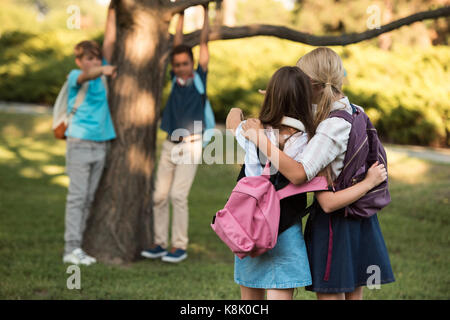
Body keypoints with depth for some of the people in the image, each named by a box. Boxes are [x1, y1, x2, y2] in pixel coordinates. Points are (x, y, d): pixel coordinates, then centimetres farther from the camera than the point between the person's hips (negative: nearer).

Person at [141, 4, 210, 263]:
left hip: (191, 146, -4)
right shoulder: (175, 79, 8)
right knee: (160, 195, 2)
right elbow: (177, 43, 16)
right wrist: (182, 14, 21)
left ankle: (180, 246, -2)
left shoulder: (199, 78, 0)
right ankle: (160, 243, 10)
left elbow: (204, 42, 4)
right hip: (170, 145, 4)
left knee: (178, 195, -10)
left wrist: (206, 11, 9)